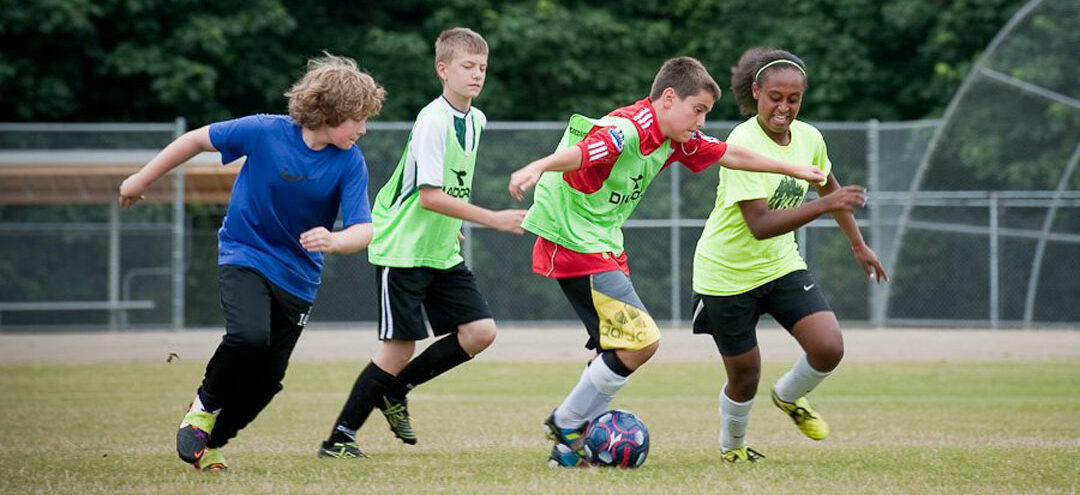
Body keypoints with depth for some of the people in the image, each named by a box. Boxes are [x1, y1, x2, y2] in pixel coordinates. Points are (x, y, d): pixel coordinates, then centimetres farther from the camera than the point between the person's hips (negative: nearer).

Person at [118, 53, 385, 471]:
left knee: (268, 379, 2)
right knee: (249, 335, -29)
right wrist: (141, 181, 5)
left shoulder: (350, 162, -13)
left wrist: (334, 241, -41)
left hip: (298, 276, 3)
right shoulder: (265, 132, -18)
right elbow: (198, 140, -4)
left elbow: (363, 230, -16)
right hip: (245, 255, -3)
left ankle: (209, 442, 24)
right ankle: (204, 407, -1)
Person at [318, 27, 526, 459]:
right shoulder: (433, 121, -19)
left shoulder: (476, 120, 7)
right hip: (403, 250, -8)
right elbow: (430, 196, -24)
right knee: (400, 347, -9)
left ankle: (395, 392, 13)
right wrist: (494, 219, -25)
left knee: (480, 332, -4)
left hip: (442, 253, 8)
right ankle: (339, 438, 3)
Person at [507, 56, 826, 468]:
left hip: (604, 246, 10)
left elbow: (729, 156, 22)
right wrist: (537, 168, -60)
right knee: (642, 340, -14)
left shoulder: (676, 139, 8)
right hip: (574, 244, -10)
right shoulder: (626, 130, -21)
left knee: (617, 350, 8)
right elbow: (578, 154, -40)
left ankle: (570, 448, 13)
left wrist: (793, 169, 31)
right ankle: (567, 425, -2)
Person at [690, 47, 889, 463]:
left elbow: (829, 188, 18)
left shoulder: (808, 137, -5)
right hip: (727, 275, -5)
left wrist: (858, 245, 24)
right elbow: (760, 224, -34)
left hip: (782, 265, 5)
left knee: (829, 348, -13)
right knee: (744, 378, 3)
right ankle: (732, 445, 35)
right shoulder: (742, 144, -26)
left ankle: (789, 397, 20)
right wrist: (824, 204, -42)